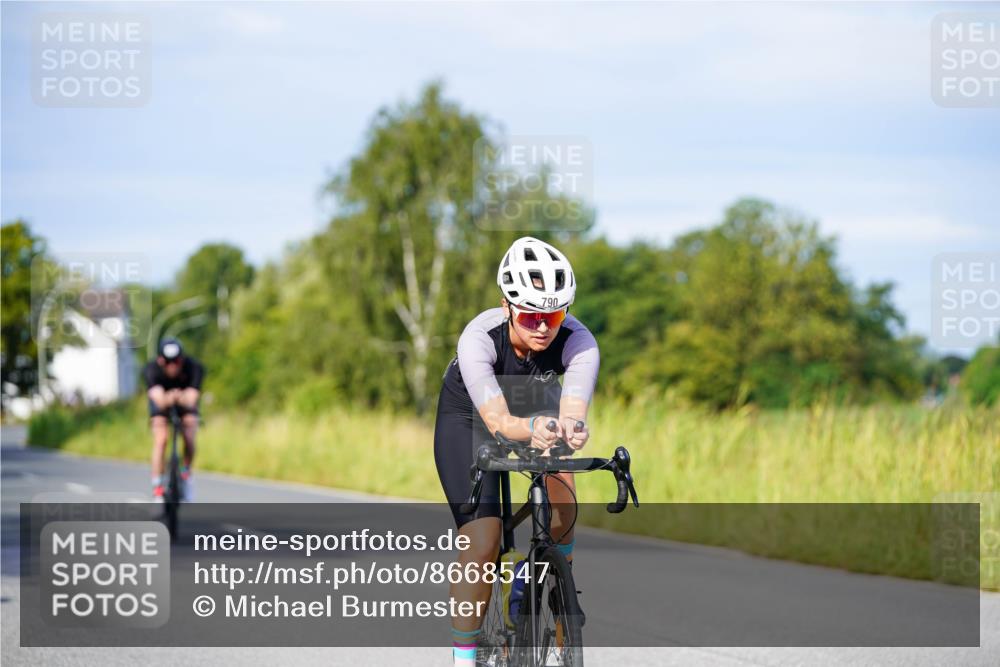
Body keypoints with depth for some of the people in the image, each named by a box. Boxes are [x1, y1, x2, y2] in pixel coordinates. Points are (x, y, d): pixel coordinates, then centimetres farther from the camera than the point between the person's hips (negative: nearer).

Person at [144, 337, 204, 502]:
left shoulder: (193, 368, -34)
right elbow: (159, 399, -49)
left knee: (189, 437, -22)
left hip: (185, 400, 1)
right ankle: (157, 488, -15)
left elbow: (192, 398, -46)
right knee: (161, 439, -22)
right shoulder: (151, 370, -35)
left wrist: (185, 399, -69)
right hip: (162, 401, 0)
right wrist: (167, 399, -71)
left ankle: (186, 474, 6)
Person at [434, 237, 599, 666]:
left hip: (538, 409, 2)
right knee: (482, 543, -18)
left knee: (561, 517, -25)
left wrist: (571, 429, -70)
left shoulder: (578, 342, -31)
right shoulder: (479, 338, -37)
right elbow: (497, 420, -48)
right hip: (468, 419, -2)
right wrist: (531, 428, -70)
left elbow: (573, 409, -46)